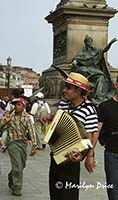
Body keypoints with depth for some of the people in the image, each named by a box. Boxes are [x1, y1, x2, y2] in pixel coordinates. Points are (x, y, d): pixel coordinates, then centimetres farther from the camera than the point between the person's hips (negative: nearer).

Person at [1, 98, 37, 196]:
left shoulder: (26, 118, 3)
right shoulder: (9, 117, 0)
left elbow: (31, 131, -1)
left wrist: (34, 145, -8)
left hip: (23, 143, 3)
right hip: (12, 143, -3)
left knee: (22, 166, 16)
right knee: (17, 166, -10)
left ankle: (11, 177, 43)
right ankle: (16, 188, 1)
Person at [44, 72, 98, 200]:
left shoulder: (88, 110, -15)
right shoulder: (63, 103, 4)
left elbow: (89, 136, -17)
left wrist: (82, 154, -30)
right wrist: (49, 120, 0)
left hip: (71, 158, -7)